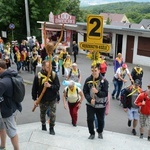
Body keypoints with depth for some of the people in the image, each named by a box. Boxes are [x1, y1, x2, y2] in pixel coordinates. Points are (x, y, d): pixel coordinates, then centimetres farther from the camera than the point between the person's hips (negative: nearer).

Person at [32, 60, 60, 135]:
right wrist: (35, 99, -6)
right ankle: (43, 125, 46)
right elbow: (34, 89, -7)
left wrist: (50, 86, -30)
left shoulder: (54, 75, -11)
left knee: (52, 114, 0)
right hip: (42, 99, 0)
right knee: (42, 113, 20)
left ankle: (52, 128, 20)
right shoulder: (38, 76, -14)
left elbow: (58, 87, -13)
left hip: (52, 99, 0)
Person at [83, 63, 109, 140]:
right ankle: (92, 133, 24)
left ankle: (100, 132, 40)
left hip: (101, 105, -1)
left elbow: (105, 93, -15)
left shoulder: (104, 81, -15)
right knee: (90, 119, -1)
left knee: (101, 120, 11)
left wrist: (97, 92, -33)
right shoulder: (88, 80, -8)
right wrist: (90, 99, -18)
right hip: (90, 104, 1)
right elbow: (85, 92, -3)